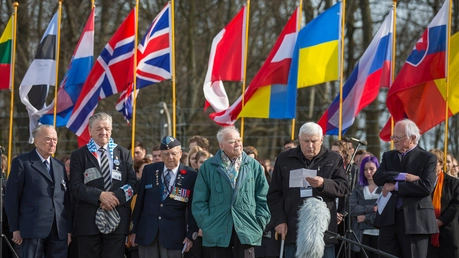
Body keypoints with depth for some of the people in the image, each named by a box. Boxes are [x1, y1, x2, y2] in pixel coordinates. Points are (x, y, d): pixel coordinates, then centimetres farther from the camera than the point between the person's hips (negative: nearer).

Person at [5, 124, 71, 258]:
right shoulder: (22, 162, 1)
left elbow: (66, 199, 17)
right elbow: (12, 196, -2)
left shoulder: (59, 166, 19)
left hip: (59, 231, 5)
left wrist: (69, 229, 11)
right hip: (33, 228, -5)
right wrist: (15, 228, -5)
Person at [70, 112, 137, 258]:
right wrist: (100, 195, -18)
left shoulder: (124, 154, 13)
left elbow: (133, 183, 5)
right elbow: (76, 186, -5)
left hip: (117, 220, 2)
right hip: (88, 220, -2)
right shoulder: (78, 156, 5)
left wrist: (117, 197, -13)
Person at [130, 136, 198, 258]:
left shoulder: (191, 175, -1)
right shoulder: (149, 170, 7)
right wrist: (134, 230, 9)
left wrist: (191, 234, -4)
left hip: (173, 234, -2)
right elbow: (140, 201, 10)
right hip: (147, 232, 2)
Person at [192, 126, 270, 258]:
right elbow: (199, 201, 5)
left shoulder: (254, 166, 9)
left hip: (246, 231, 0)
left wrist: (260, 224, 1)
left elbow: (263, 199, 10)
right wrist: (206, 224, -3)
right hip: (217, 231, 0)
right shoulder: (208, 167, 6)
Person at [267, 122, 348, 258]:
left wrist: (323, 184, -18)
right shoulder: (284, 159, 10)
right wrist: (279, 220, 1)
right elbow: (274, 194, 11)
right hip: (293, 229, 1)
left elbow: (343, 188, 1)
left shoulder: (333, 159, 8)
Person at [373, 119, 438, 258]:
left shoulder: (428, 158, -1)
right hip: (389, 219, 4)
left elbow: (426, 187, -15)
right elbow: (377, 177, -3)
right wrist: (404, 176, -16)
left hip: (415, 220, -4)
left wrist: (395, 186, -12)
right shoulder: (388, 156, 14)